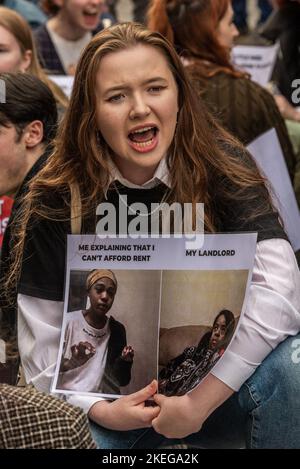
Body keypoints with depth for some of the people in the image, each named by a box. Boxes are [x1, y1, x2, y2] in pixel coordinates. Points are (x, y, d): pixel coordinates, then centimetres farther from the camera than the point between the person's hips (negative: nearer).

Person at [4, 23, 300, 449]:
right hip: (112, 394, 0)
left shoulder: (223, 168, -13)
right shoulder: (57, 202, -10)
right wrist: (102, 411, -23)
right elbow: (42, 348, -8)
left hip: (214, 375, 0)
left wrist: (199, 401, -29)